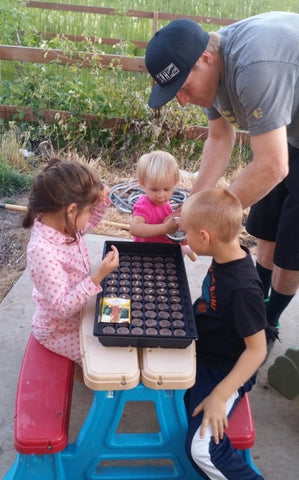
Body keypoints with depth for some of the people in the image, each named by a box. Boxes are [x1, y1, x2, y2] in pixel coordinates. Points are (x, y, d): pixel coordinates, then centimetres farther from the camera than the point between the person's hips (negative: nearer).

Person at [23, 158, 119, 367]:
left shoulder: (58, 220, -15)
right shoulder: (43, 252, -40)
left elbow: (91, 221, 8)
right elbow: (62, 308, -35)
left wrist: (101, 200, -12)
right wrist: (98, 277, -43)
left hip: (79, 311, 8)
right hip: (60, 331, -8)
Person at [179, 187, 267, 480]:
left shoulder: (243, 288, -34)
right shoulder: (225, 256, -10)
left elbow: (257, 350, -26)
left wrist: (219, 396, -25)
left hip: (224, 370, -9)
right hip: (200, 349, 9)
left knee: (201, 448, -19)